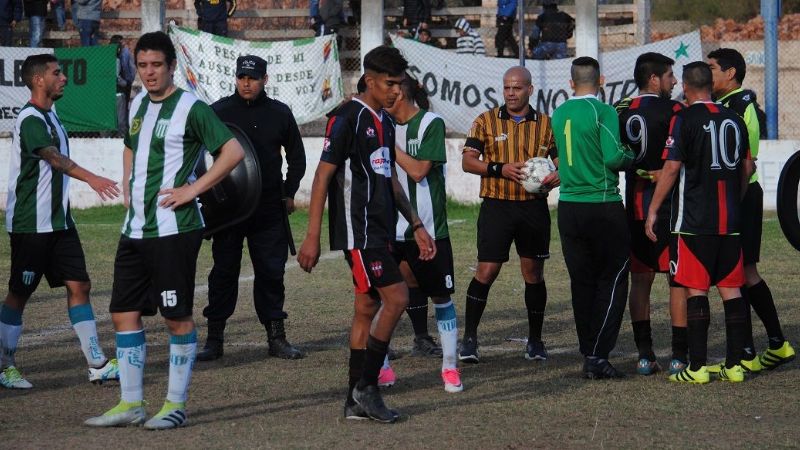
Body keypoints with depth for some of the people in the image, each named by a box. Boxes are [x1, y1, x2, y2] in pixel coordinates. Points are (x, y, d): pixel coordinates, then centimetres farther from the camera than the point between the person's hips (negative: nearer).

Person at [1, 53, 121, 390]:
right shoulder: (30, 119, -17)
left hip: (58, 221, 9)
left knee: (78, 286, 4)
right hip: (31, 224, -9)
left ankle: (97, 365, 4)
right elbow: (54, 158, -34)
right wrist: (91, 179, -49)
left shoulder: (50, 117, 14)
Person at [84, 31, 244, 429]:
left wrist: (192, 189, -16)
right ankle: (131, 404, 14)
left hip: (173, 229, -8)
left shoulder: (190, 108, -9)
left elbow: (233, 150, -16)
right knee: (124, 314, 7)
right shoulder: (137, 105, 14)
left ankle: (176, 405, 6)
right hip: (134, 229, 8)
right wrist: (127, 184, 16)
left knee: (177, 317, -2)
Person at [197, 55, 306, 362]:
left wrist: (290, 193, 12)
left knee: (271, 272, 4)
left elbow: (296, 156, 19)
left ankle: (276, 337, 10)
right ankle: (214, 338, 4)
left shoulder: (280, 114, 7)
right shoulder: (219, 112, 0)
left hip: (269, 208, 2)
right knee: (224, 271, 0)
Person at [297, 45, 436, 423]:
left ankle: (356, 401, 11)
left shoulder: (385, 122, 16)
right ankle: (366, 386, -7)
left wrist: (416, 226, 23)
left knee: (368, 308, 8)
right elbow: (323, 176, -13)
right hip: (358, 232, -9)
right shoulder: (347, 119, -11)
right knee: (396, 298, -14)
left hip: (378, 232, 9)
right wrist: (312, 238, -16)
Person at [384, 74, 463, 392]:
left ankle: (450, 367, 10)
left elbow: (419, 170, -14)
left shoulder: (431, 124, -7)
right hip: (392, 227, 5)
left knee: (441, 295, 2)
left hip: (428, 226, -5)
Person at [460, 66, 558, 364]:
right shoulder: (486, 122, 4)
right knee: (486, 271, -6)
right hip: (497, 205, -2)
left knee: (534, 273, 7)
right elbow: (468, 160, 0)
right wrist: (500, 169, -14)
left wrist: (558, 175, -13)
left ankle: (535, 340, 17)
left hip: (534, 207, 2)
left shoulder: (546, 124, 7)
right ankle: (469, 338, 2)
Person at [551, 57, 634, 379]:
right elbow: (613, 157, -18)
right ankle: (598, 356, -6)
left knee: (582, 282, 12)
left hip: (569, 206, 6)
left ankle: (588, 353, 15)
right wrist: (631, 156, 2)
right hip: (603, 205, -5)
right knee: (612, 281, 1)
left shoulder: (559, 114, 8)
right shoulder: (603, 112, -11)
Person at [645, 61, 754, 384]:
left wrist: (653, 210, -5)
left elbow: (671, 168, -12)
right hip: (730, 220, 5)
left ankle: (697, 367, -5)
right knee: (731, 288, 7)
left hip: (694, 221, -5)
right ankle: (734, 365, 7)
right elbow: (747, 168, 18)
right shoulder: (734, 119, 10)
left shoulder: (685, 119, -8)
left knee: (696, 289, -3)